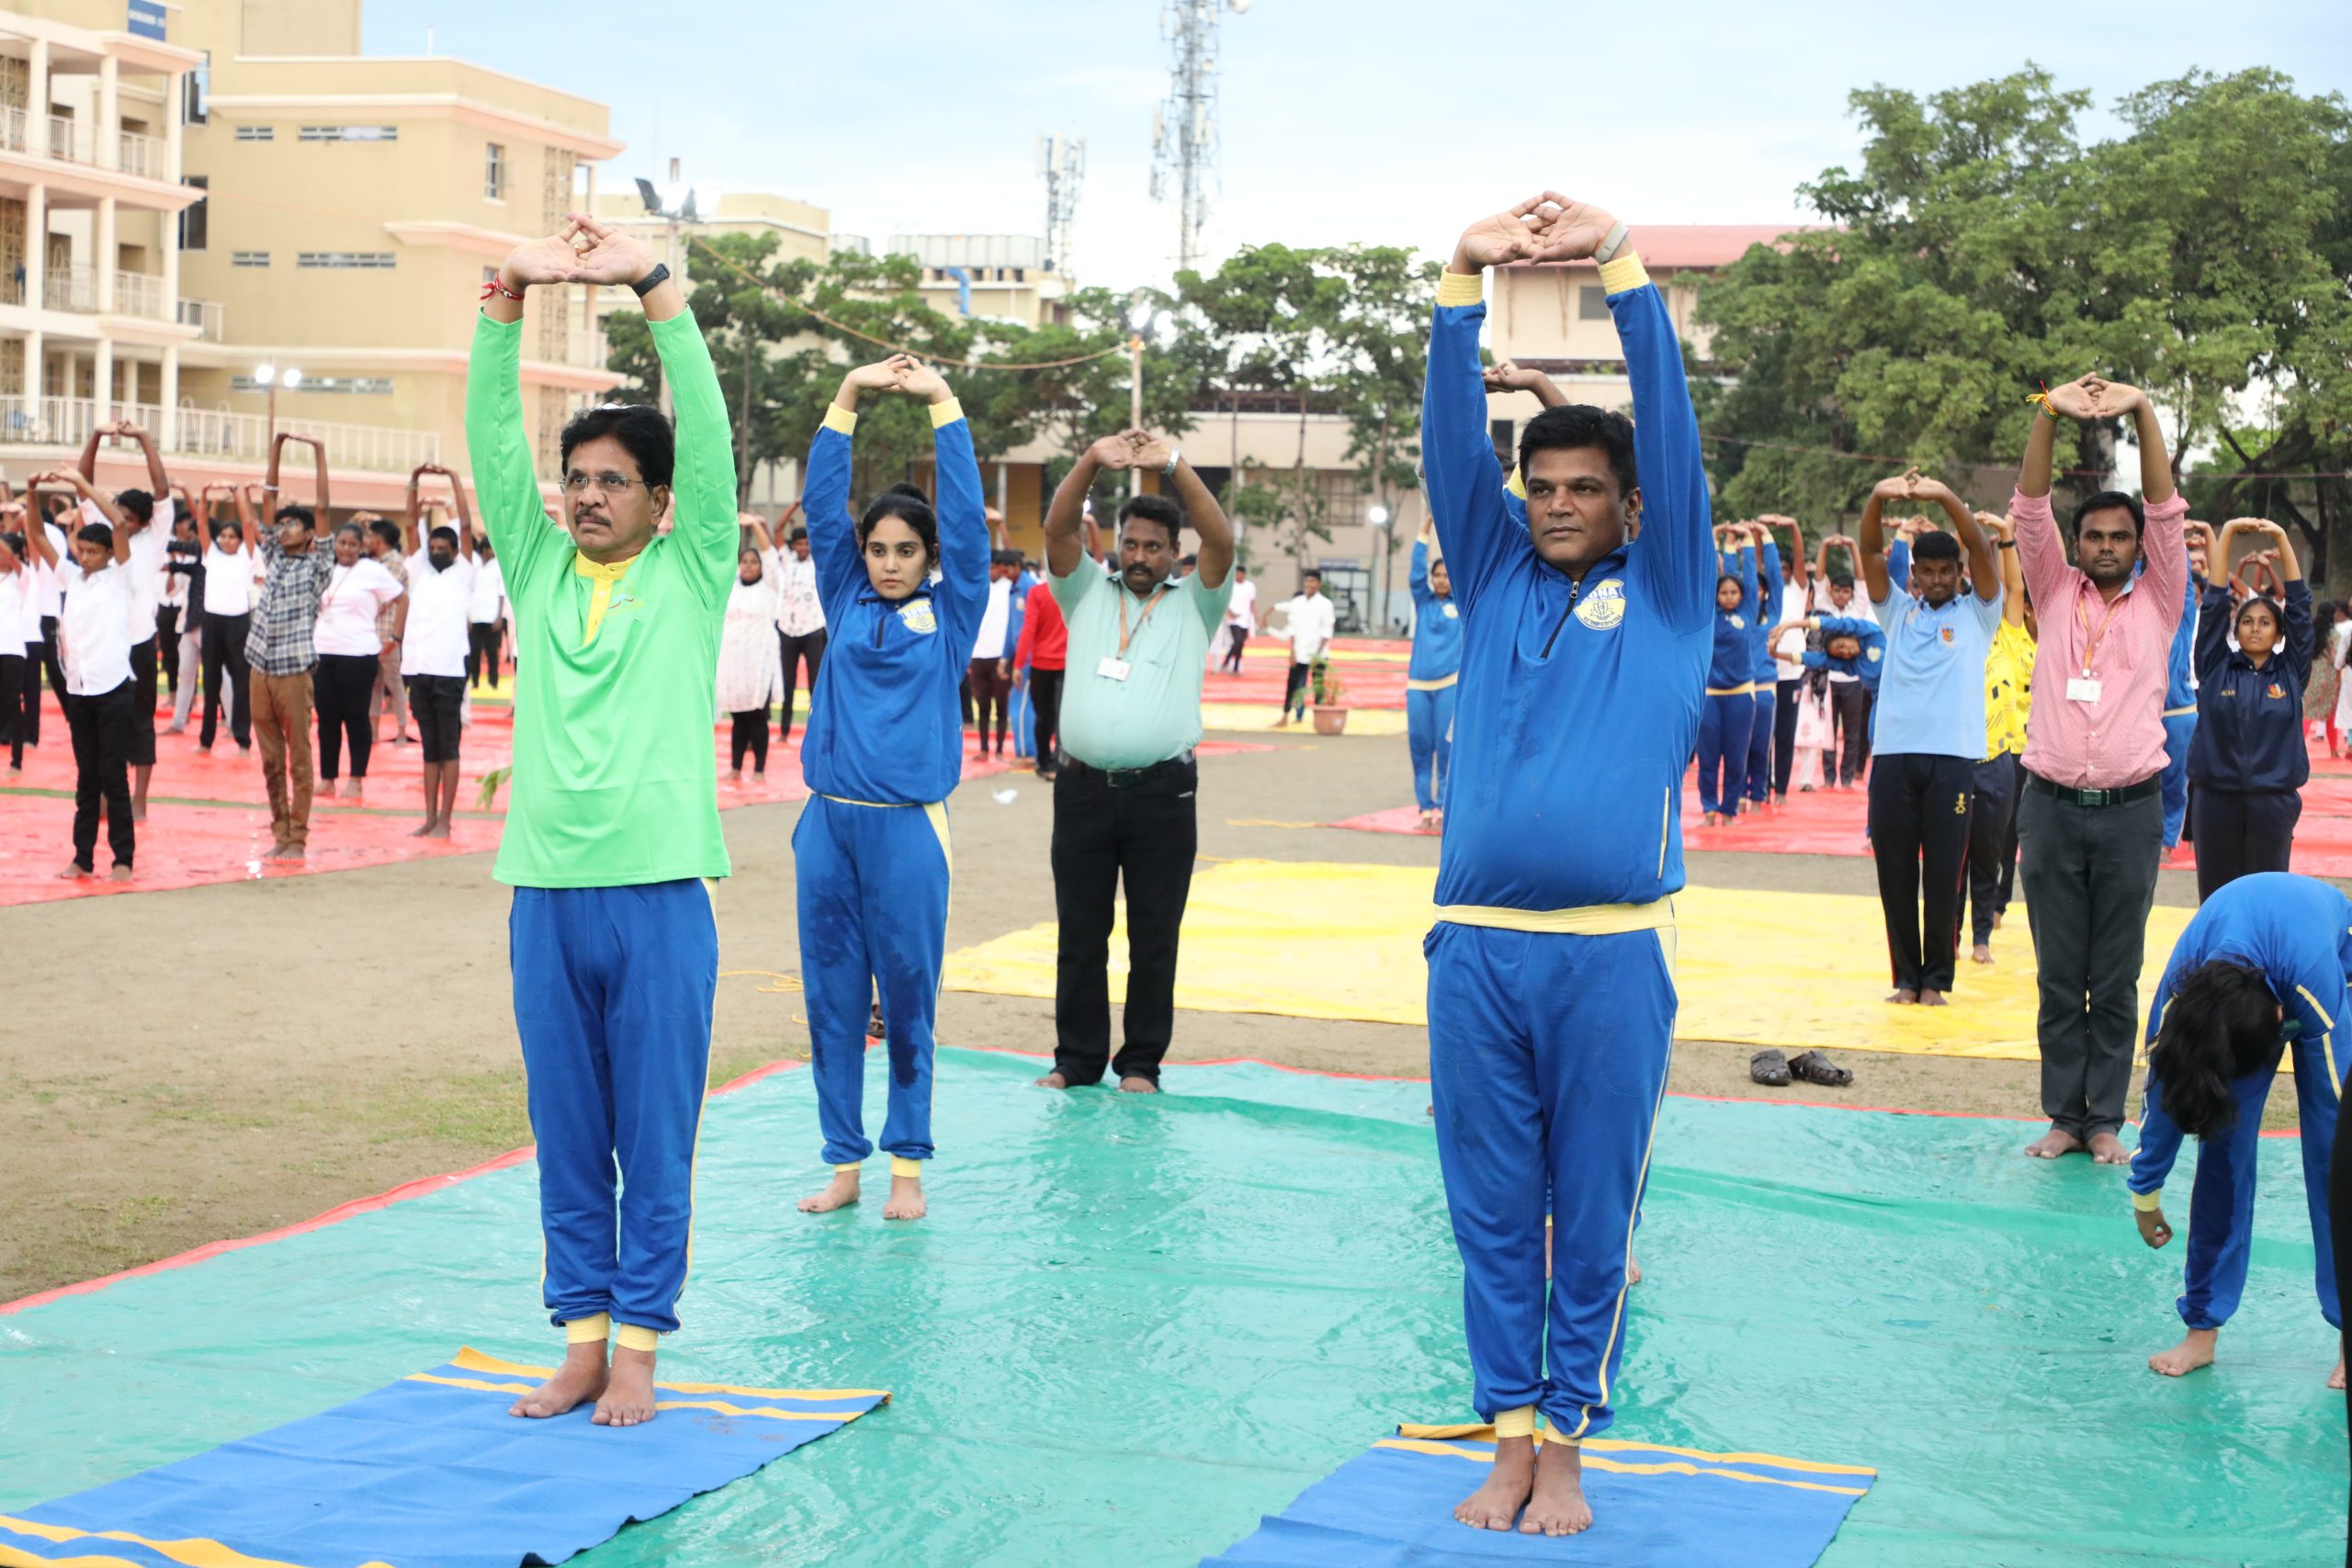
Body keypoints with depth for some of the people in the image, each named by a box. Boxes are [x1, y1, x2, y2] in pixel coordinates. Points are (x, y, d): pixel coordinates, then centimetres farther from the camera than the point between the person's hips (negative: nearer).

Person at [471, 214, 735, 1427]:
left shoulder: (690, 572, 3)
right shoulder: (537, 566, 10)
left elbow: (708, 432, -8)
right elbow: (493, 436, 2)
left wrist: (653, 285, -13)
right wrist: (512, 297, -9)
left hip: (656, 893, -3)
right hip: (546, 893, 3)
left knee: (656, 1138, 3)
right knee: (565, 1136, 9)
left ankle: (639, 1345, 11)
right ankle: (581, 1337, 18)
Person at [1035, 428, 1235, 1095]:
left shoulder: (1194, 604, 8)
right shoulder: (1087, 594, 12)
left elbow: (1222, 542, -9)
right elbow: (1058, 530, -2)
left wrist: (1174, 467, -18)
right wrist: (1093, 460, -17)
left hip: (1163, 793, -1)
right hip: (1083, 787, 2)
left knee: (1154, 937, 3)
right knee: (1080, 934, 6)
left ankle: (1141, 1064, 11)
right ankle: (1078, 1059, 14)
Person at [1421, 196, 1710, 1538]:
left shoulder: (1668, 593, 7)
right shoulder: (1497, 580, 13)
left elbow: (1670, 426, -2)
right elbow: (1452, 440, 4)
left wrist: (1620, 262, -8)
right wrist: (1467, 281, -7)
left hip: (1612, 955, -2)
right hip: (1477, 947, 2)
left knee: (1595, 1216, 5)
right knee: (1493, 1210, 7)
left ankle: (1568, 1444, 14)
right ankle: (1510, 1438, 17)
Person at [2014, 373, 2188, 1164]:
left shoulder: (2157, 603, 8)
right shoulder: (2055, 596, 9)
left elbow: (2166, 510, -2)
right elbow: (2029, 511, -1)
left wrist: (2142, 414, -12)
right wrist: (2050, 415, -13)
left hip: (2129, 810, -1)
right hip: (2053, 806, 1)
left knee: (2116, 980, 4)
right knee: (2059, 977, 5)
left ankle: (2106, 1118, 11)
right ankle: (2064, 1115, 12)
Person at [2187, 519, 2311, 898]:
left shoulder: (2291, 671, 6)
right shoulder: (2216, 667, 5)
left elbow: (2300, 604, 2)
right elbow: (2214, 602, 1)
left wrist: (2282, 540, -3)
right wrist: (2227, 533, -4)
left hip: (2273, 800, 0)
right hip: (2216, 796, 0)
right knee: (2216, 895, 5)